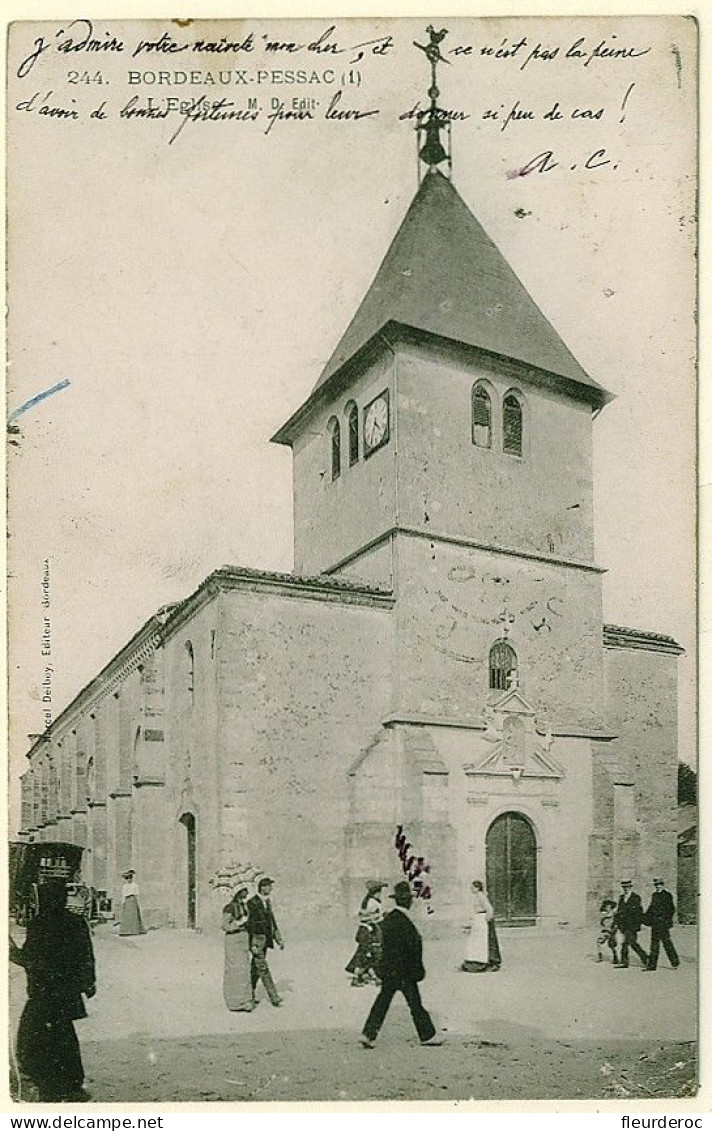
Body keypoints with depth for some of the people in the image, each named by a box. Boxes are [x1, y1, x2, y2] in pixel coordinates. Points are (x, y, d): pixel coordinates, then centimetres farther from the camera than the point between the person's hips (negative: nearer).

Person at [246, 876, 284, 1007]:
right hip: (256, 939, -8)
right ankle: (274, 997, -8)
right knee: (263, 969, -7)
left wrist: (279, 940, 13)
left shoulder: (267, 902, 12)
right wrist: (253, 944, -20)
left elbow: (272, 921, 17)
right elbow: (250, 924, -16)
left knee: (256, 968, 13)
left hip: (265, 940, 8)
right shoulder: (252, 903, -13)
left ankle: (250, 993, 24)